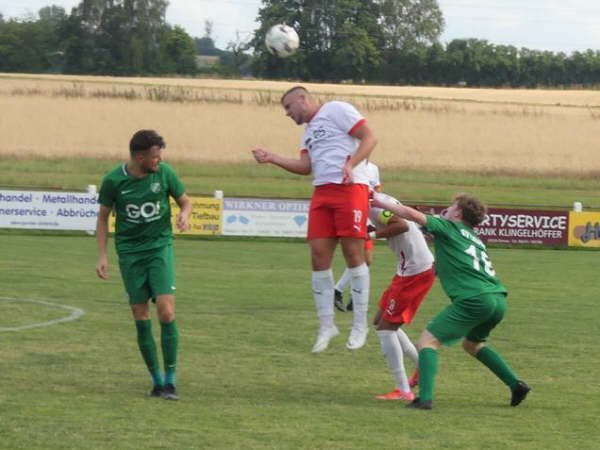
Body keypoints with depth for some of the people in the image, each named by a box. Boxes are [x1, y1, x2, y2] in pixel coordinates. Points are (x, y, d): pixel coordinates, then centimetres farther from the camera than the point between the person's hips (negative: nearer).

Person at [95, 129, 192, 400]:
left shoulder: (164, 173, -5)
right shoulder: (114, 181, -7)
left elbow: (185, 201, 10)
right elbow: (103, 217, 6)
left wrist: (185, 214, -14)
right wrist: (102, 256, -1)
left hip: (160, 247, 0)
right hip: (130, 253, 0)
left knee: (166, 312, -14)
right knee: (141, 317, 0)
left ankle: (170, 381, -7)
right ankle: (156, 380, 12)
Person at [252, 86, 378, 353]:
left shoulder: (337, 111, 2)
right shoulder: (309, 132, 26)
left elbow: (369, 137, -6)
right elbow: (305, 166, 14)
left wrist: (350, 164, -19)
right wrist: (273, 159, 6)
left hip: (350, 188, -8)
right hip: (321, 193, 8)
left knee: (353, 253, -6)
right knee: (319, 256, 1)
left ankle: (360, 325, 0)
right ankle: (326, 326, 8)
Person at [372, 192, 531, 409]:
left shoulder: (449, 227, 8)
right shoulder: (474, 238, 28)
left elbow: (412, 214, -2)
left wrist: (382, 203, 9)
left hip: (474, 299, -8)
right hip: (498, 299, 8)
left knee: (428, 340, -4)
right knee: (472, 343, 32)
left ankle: (425, 397, -21)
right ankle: (516, 385, 26)